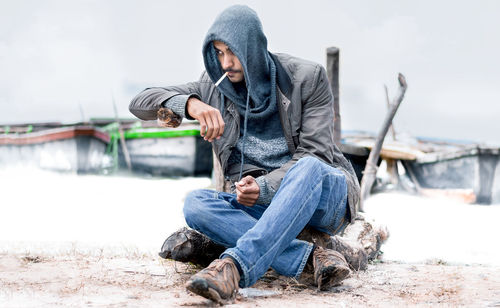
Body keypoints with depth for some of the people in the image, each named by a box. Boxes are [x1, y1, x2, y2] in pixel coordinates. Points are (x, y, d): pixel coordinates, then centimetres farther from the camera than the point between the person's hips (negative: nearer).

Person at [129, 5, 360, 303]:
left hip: (322, 194, -3)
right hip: (258, 206, 3)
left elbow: (315, 155, -8)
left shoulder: (307, 77, -4)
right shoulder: (215, 86, 6)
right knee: (196, 203, -28)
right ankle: (313, 256, -36)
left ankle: (235, 264, -50)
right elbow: (141, 103, 1)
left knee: (309, 168, -38)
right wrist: (190, 104, -21)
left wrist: (265, 187, -25)